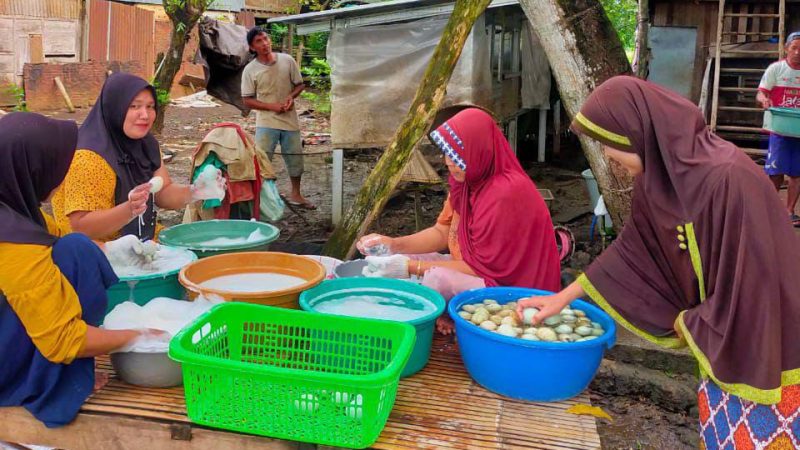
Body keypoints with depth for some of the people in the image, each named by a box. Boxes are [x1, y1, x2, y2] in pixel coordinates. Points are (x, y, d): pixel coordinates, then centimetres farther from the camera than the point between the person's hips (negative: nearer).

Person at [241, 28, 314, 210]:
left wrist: (291, 96, -13)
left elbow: (299, 84, 8)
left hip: (290, 119, 3)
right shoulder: (250, 70, -7)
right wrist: (272, 106, -16)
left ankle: (295, 195, 31)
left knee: (295, 157, 13)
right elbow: (247, 100, -6)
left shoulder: (287, 60, -2)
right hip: (266, 122, -3)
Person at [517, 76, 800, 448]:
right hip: (726, 342, 8)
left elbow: (748, 284, -27)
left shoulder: (727, 180, -31)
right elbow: (633, 250, 8)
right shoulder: (660, 173, -4)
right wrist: (562, 298, 8)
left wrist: (686, 323, -9)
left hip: (764, 352, -7)